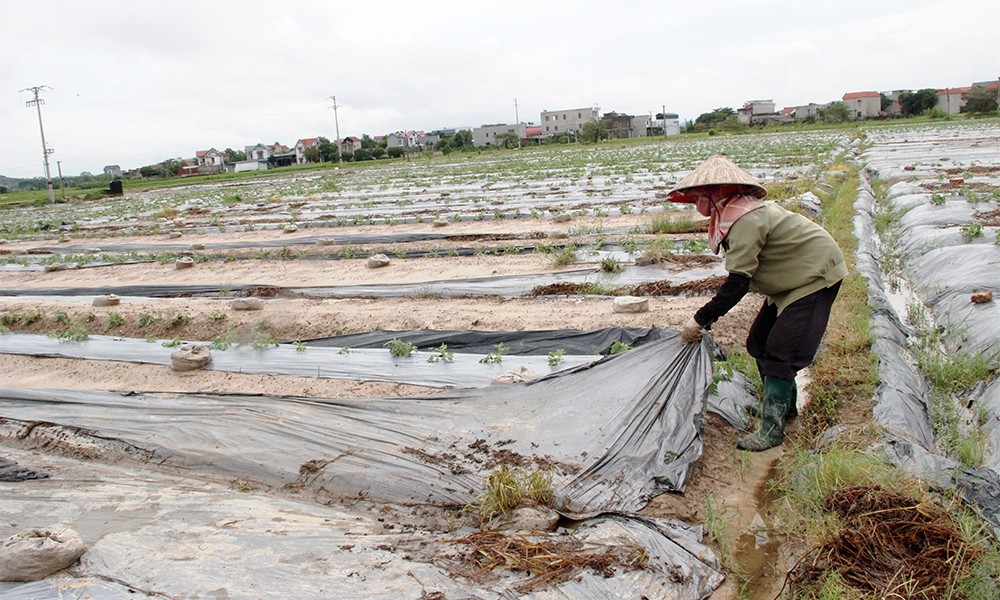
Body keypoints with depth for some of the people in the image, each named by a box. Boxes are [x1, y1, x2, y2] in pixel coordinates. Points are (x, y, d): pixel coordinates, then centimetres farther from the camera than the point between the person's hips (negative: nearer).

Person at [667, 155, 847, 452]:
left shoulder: (744, 219, -28)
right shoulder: (735, 212, 4)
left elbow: (737, 283, -29)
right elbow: (740, 276, 10)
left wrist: (700, 320, -23)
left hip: (815, 276, -10)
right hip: (793, 278, 10)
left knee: (780, 350, -13)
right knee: (758, 343, 12)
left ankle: (771, 429, -5)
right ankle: (784, 405, 28)